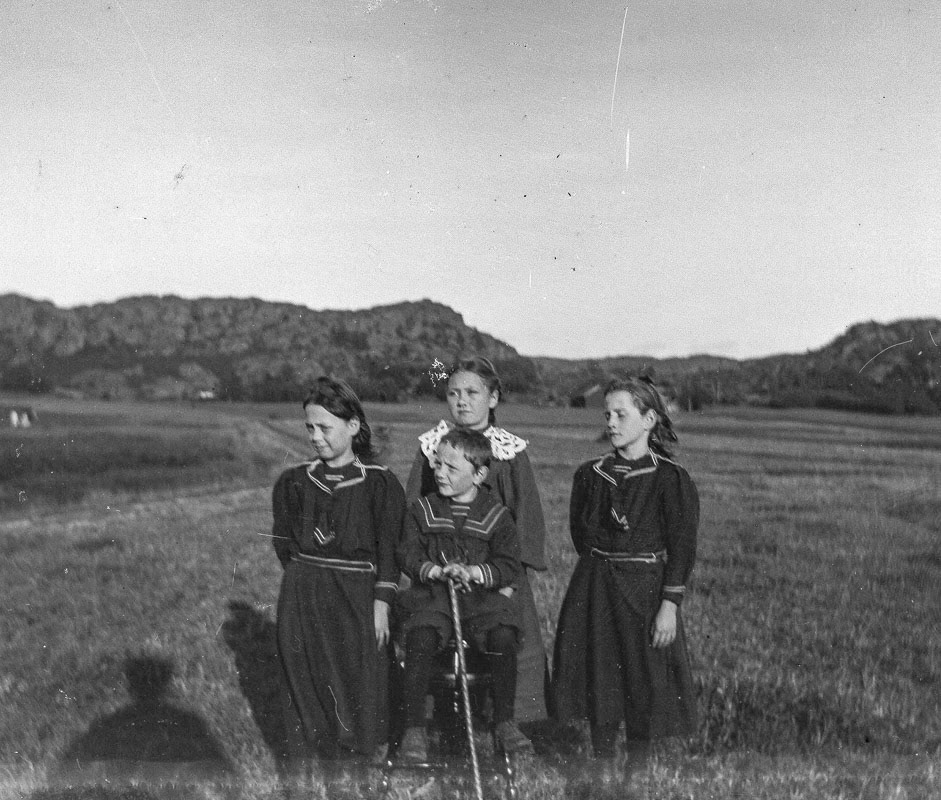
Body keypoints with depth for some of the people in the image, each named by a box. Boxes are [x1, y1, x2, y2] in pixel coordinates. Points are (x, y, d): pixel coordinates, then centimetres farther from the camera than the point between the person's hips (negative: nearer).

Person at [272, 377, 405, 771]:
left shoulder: (379, 483, -5)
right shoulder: (295, 482, 6)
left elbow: (388, 548, -5)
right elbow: (284, 542, 14)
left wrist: (381, 602, -9)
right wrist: (306, 573, 2)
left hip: (356, 595, -3)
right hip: (302, 599, 3)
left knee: (358, 687, 3)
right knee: (307, 689, 10)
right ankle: (307, 765, 22)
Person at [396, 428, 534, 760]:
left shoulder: (496, 515, 5)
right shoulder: (422, 510, 8)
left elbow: (509, 564, 1)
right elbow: (407, 555, 4)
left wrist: (475, 572, -16)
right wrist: (436, 570, -15)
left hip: (482, 596, 0)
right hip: (432, 595, 0)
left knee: (503, 637, -26)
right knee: (420, 638, -28)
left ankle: (504, 722, -6)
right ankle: (414, 729, -16)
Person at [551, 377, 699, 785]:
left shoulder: (671, 478, -8)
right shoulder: (590, 474, 4)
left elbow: (681, 546, -9)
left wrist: (669, 605, -14)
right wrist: (599, 565, 7)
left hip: (646, 590, -3)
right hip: (593, 590, 3)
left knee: (644, 682, 5)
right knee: (598, 680, 8)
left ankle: (636, 772, 24)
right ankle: (605, 769, 24)